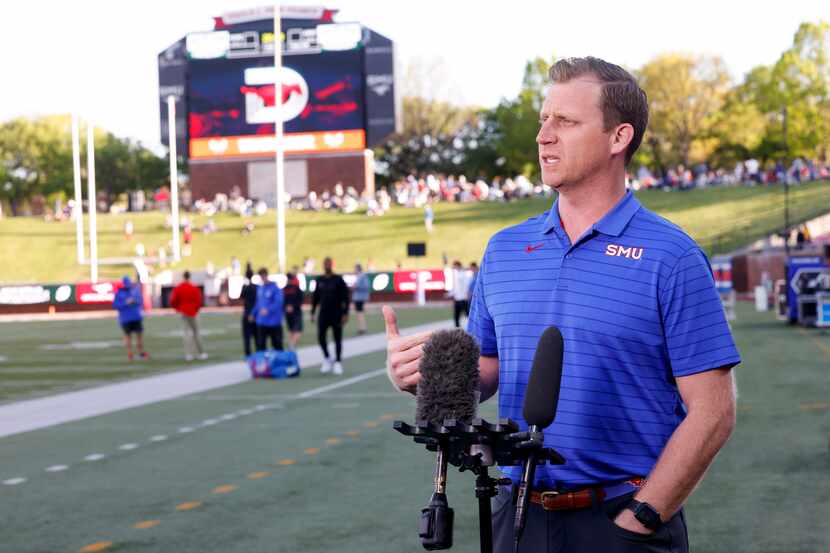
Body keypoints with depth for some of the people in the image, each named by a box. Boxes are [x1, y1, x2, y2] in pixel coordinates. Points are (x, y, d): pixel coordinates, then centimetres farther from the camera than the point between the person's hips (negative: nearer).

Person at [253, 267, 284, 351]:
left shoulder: (275, 288, -11)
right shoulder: (260, 288, 11)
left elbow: (278, 302, -20)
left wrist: (268, 310, -30)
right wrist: (254, 314, 16)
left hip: (273, 321, -6)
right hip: (261, 322, 6)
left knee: (277, 344, 3)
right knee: (260, 344, 5)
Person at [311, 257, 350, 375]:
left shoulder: (338, 280, -4)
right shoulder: (320, 280, 8)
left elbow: (345, 297, -6)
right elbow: (315, 297, 14)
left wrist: (345, 313, -12)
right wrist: (312, 312, 9)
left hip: (336, 314, -3)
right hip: (323, 314, 3)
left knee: (338, 339, 2)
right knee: (321, 337, -5)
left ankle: (337, 362, 11)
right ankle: (326, 359, 13)